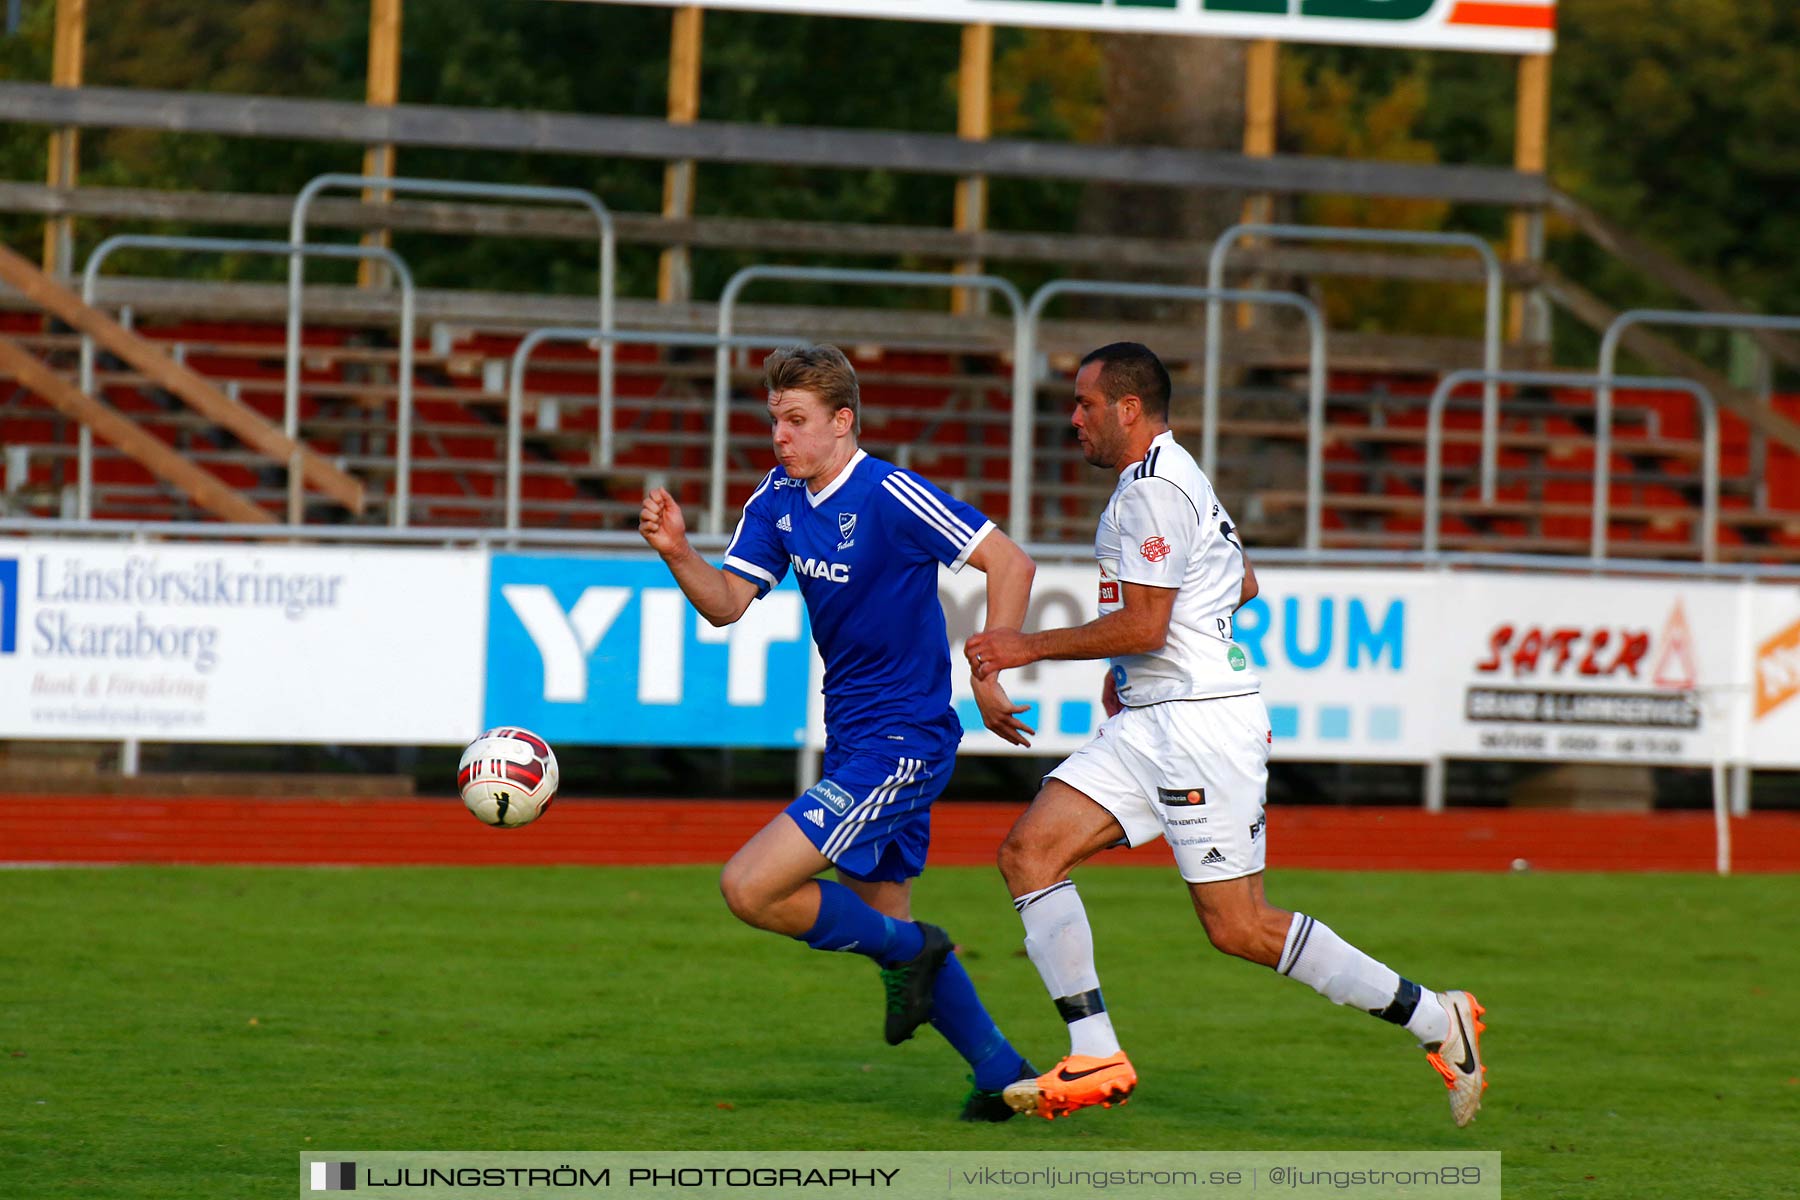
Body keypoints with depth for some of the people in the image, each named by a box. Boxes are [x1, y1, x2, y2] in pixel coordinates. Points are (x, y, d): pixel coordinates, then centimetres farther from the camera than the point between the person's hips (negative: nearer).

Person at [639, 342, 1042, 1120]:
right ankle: (1003, 1074, 32)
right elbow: (727, 604, 1)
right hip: (854, 740, 9)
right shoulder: (778, 499, 5)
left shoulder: (890, 496, -18)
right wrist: (676, 552, -17)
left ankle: (906, 950, 3)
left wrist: (988, 679, -20)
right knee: (882, 919, 20)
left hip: (901, 746, -9)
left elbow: (1011, 564, -18)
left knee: (749, 888, -17)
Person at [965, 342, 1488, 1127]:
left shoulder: (1154, 489, -14)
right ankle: (1096, 1059, -7)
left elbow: (1142, 625, -19)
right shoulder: (1168, 478, 19)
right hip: (1149, 724, 10)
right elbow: (1241, 585, 30)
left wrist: (1030, 647, -11)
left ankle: (1435, 1021, 0)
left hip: (1200, 723, -10)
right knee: (1029, 850, -3)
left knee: (1241, 928, -9)